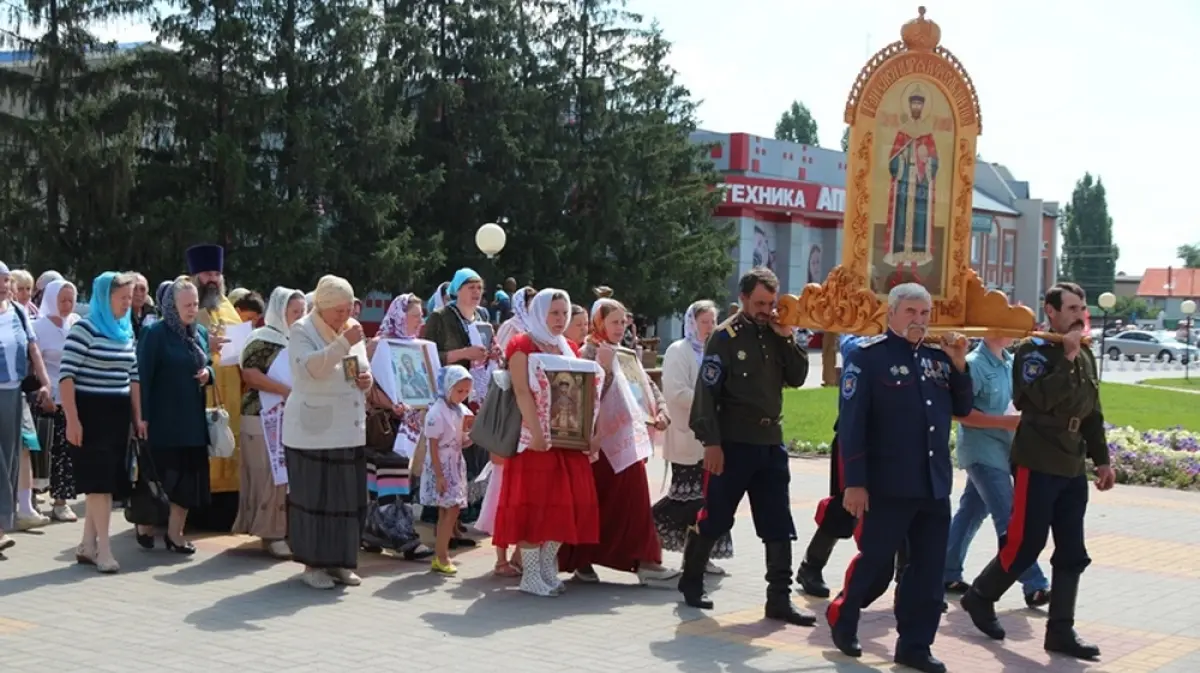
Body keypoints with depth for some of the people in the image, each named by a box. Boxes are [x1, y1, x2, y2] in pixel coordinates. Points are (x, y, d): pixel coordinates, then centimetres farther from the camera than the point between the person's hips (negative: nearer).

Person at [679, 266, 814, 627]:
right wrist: (711, 443, -17)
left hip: (771, 443, 5)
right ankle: (691, 581, 25)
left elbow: (798, 378, 7)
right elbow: (707, 392, -12)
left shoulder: (776, 335, 9)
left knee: (779, 527, 3)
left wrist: (787, 338, -6)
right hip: (734, 444, -5)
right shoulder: (726, 336, -8)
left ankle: (779, 599, 8)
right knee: (715, 519, 6)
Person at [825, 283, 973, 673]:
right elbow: (851, 423, -12)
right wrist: (854, 483, -17)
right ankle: (842, 618, 28)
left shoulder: (937, 357, 11)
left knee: (929, 570, 8)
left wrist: (959, 366, -1)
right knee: (875, 561, 4)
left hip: (934, 485, 6)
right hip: (887, 486, -6)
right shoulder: (867, 356, -8)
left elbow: (962, 409, 15)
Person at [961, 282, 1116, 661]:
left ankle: (1060, 631, 11)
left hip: (1073, 468, 7)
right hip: (1037, 465, -7)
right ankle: (979, 597, 19)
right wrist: (1066, 358, -22)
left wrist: (1101, 460, 17)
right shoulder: (1033, 350, -9)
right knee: (1024, 545, -4)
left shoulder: (1086, 356, 13)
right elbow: (1038, 400, -26)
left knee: (1072, 553, 5)